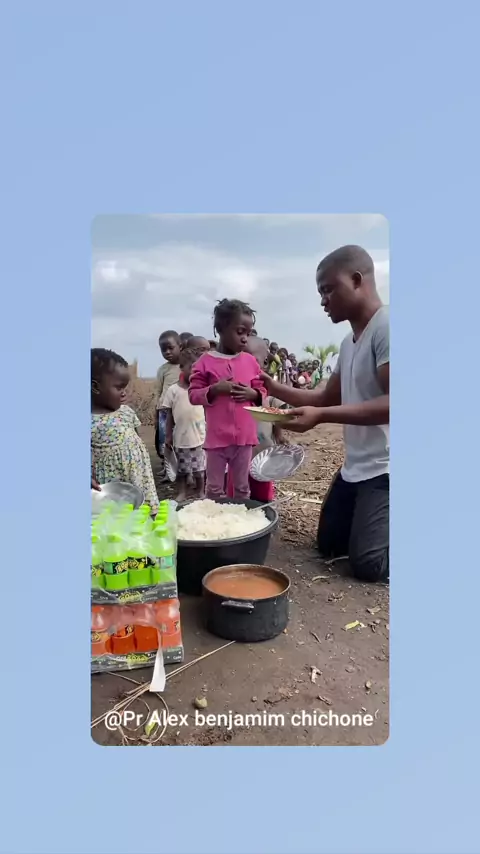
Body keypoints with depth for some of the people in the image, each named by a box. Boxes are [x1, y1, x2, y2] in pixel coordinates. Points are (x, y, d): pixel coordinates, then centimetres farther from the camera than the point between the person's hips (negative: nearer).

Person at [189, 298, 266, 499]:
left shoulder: (250, 361, 4)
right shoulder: (206, 361, -5)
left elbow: (262, 391, 11)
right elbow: (193, 395, -4)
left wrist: (253, 394, -11)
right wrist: (214, 389, -20)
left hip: (244, 436, 3)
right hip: (217, 437, -3)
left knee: (242, 487, 16)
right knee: (214, 488, 11)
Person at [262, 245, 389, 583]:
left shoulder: (386, 327, -18)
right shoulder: (349, 342, 12)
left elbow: (394, 403, -27)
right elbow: (328, 397, 17)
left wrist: (321, 416, -31)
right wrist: (274, 388, 6)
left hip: (384, 468, -9)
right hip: (355, 466, 9)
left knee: (369, 563, -8)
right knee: (329, 544, 15)